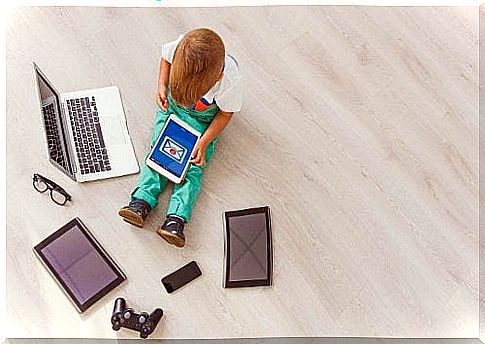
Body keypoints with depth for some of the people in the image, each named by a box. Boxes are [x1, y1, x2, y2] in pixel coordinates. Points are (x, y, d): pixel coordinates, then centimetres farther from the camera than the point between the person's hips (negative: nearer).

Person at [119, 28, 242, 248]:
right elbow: (165, 57, -4)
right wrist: (162, 86, -15)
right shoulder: (179, 47, -32)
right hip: (171, 103, 3)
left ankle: (176, 218, -16)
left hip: (204, 118, -2)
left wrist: (204, 142, -21)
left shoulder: (230, 80, -37)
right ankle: (142, 201, -9)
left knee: (193, 165, -11)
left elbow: (226, 113, -16)